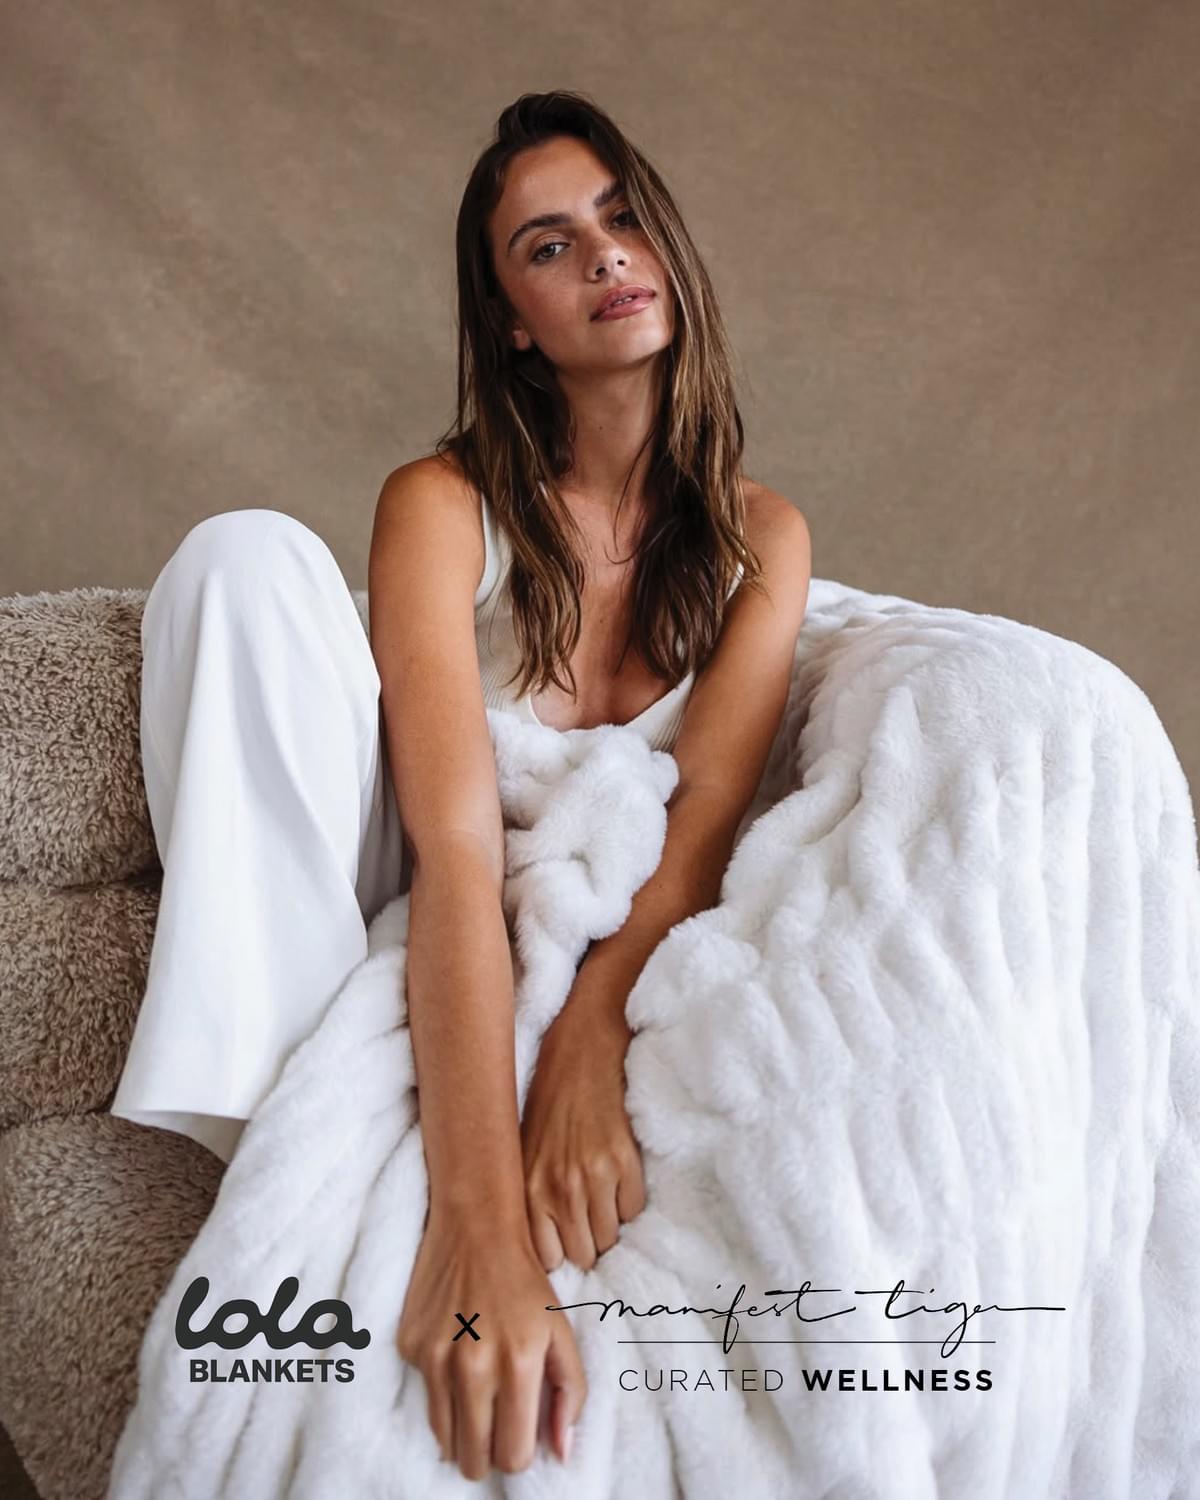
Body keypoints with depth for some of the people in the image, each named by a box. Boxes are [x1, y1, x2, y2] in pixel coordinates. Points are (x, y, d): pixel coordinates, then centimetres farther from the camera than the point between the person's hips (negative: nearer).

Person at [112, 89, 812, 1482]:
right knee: (252, 550, -23)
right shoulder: (444, 505, -14)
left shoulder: (759, 533, -2)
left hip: (625, 970, 3)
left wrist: (589, 1035, -36)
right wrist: (479, 1216, -41)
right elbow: (456, 844, -28)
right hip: (417, 978, -2)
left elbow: (702, 822, -15)